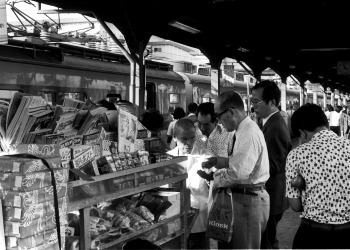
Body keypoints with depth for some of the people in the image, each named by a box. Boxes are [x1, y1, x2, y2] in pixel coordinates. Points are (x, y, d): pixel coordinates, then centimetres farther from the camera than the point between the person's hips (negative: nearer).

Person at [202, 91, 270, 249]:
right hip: (241, 195, 10)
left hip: (249, 200, -10)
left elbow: (240, 172, -30)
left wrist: (216, 180, -15)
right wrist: (216, 161, 8)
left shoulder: (249, 133, -22)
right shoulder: (243, 130, 8)